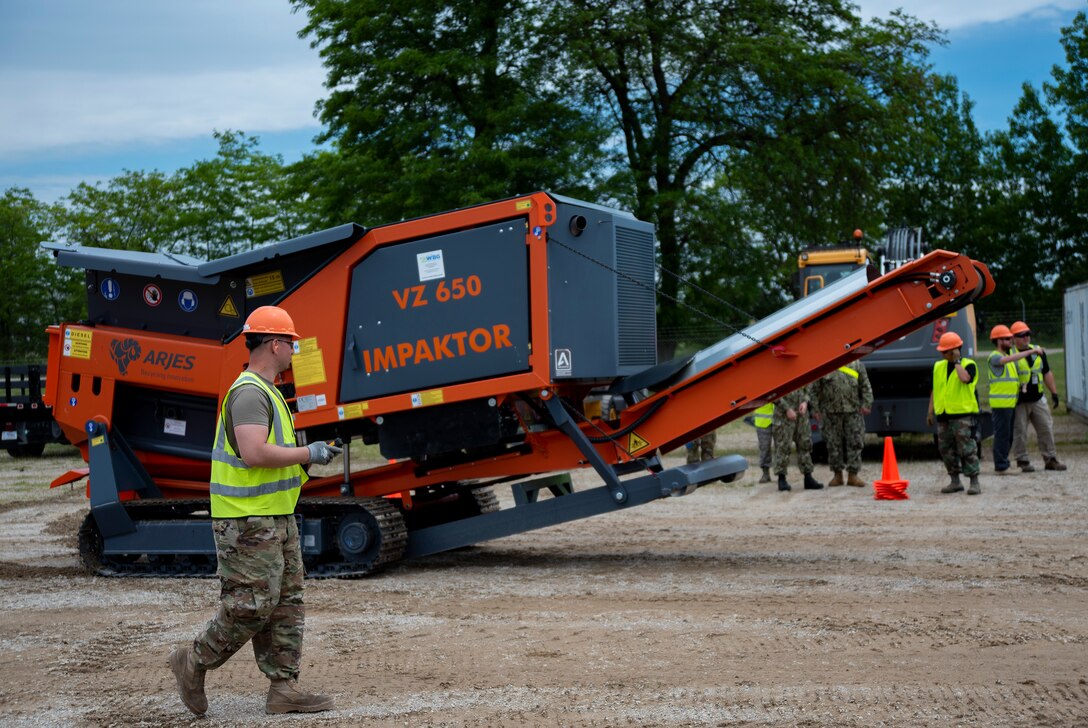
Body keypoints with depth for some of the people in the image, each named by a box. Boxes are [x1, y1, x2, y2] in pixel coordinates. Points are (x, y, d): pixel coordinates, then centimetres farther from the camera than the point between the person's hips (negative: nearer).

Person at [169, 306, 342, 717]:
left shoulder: (264, 391, 17)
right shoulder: (250, 393, -17)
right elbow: (254, 453, -28)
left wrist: (309, 455, 13)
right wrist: (309, 454, -18)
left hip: (276, 518, 11)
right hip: (249, 522, -11)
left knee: (286, 605, 10)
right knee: (252, 605, -6)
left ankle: (283, 689, 13)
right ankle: (194, 662, 12)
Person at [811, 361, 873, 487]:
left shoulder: (857, 365, 7)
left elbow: (865, 387, 10)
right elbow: (815, 390, 6)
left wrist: (866, 404, -1)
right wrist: (817, 409, 2)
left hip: (853, 411, 1)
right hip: (831, 412, -1)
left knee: (855, 443, -2)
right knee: (834, 444, 4)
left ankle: (853, 475, 4)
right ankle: (837, 475, 15)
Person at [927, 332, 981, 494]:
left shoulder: (968, 365, -5)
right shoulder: (938, 366, 13)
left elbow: (965, 378, -27)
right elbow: (934, 389, 19)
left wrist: (957, 361, -15)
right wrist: (931, 410, 16)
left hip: (963, 414, -6)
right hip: (943, 415, 7)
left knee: (967, 449, -8)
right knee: (946, 449, 9)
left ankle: (974, 482, -4)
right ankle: (955, 481, 19)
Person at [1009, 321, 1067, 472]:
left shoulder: (1039, 351, 12)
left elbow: (1047, 373, 17)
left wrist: (1054, 392, 14)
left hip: (1038, 399, 5)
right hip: (1019, 402, -5)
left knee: (1047, 428, 6)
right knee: (1020, 432, -2)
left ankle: (1050, 459, 14)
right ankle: (1023, 462, 8)